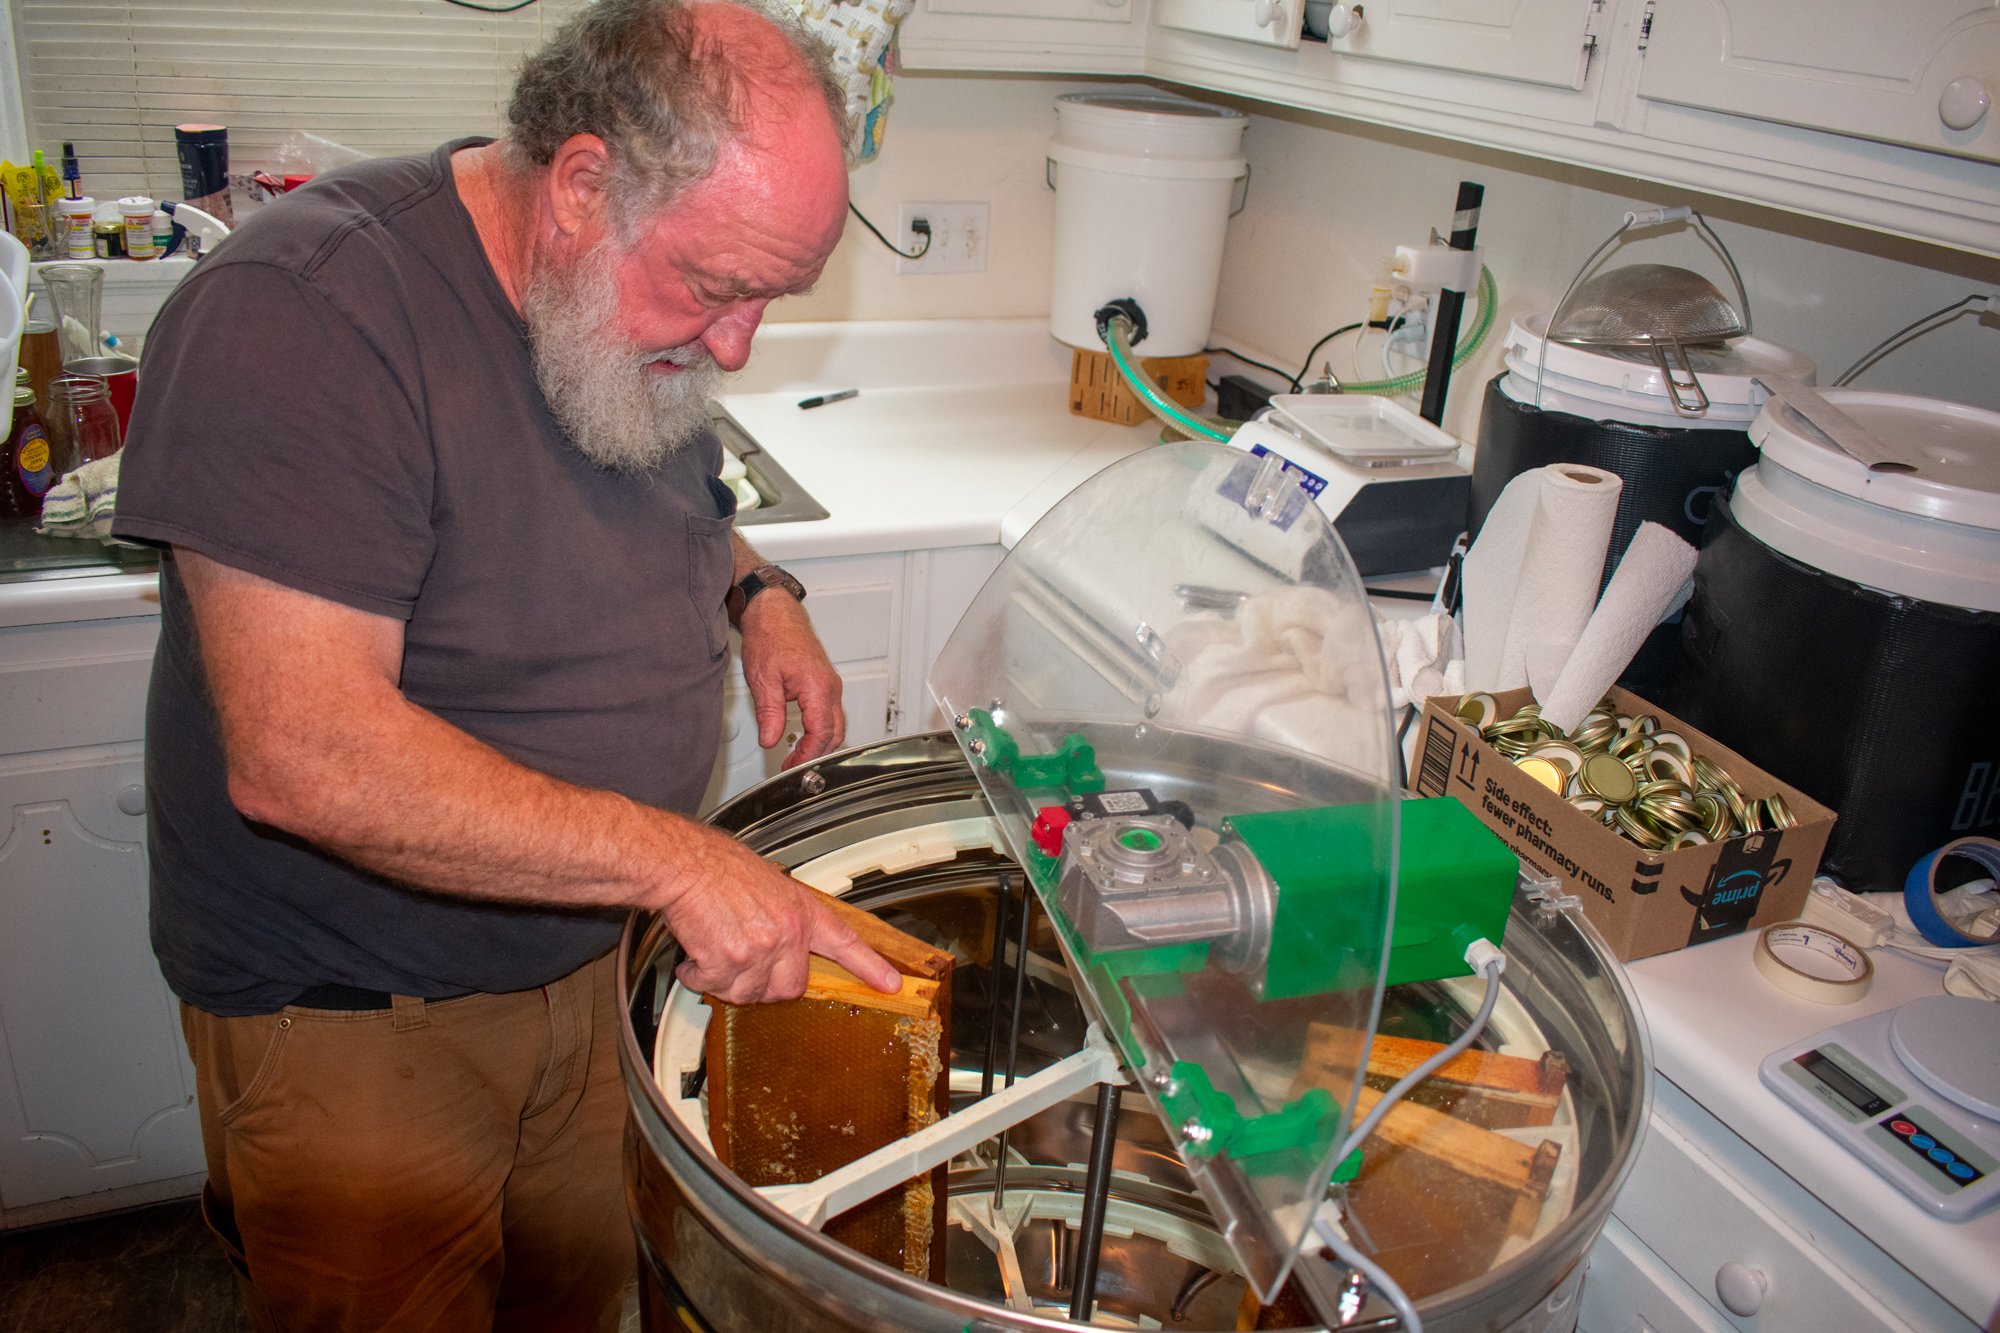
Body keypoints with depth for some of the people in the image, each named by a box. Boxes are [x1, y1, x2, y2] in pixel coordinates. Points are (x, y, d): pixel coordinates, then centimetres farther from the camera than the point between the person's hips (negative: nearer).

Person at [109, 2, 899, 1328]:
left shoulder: (628, 308, -3)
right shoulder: (303, 316, -27)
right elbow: (302, 757, -33)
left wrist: (751, 589, -2)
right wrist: (674, 858, -33)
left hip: (577, 956, 7)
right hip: (349, 1008, -6)